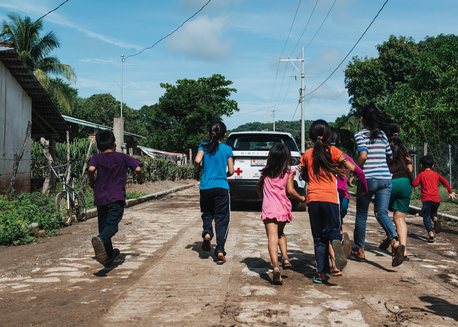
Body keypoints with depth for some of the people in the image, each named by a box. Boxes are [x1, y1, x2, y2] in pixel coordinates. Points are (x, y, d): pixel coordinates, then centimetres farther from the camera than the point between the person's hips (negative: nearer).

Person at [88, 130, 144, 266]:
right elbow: (138, 168, -5)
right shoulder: (123, 157, 5)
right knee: (112, 225, -13)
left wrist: (91, 182, 2)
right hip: (117, 198, -3)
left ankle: (109, 255, 25)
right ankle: (100, 239, -45)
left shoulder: (96, 158, 6)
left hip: (100, 198, 3)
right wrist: (140, 178, 15)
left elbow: (91, 169, -15)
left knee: (103, 226, 15)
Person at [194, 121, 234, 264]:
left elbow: (197, 160, -16)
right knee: (222, 218, 5)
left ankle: (207, 233, -5)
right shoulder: (227, 149, 0)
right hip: (221, 187, -1)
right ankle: (220, 251, -1)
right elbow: (231, 171, -2)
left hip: (205, 187, 2)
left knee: (207, 213, 24)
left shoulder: (204, 146, 1)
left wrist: (197, 169, 5)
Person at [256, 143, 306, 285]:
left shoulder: (266, 172, 9)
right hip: (283, 208, 1)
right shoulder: (288, 173, 1)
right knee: (280, 233, 26)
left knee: (272, 237, -9)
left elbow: (258, 186, 22)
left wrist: (262, 197, 41)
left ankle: (275, 267, -25)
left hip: (268, 208, -1)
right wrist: (301, 198, 9)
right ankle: (285, 258, 11)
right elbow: (290, 190, -8)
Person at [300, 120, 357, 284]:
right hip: (330, 197, -2)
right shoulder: (332, 150, 2)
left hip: (312, 198, 2)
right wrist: (339, 169, 16)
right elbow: (352, 167, -2)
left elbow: (304, 176, 21)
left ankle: (321, 272, 1)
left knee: (318, 237, 9)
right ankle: (336, 241, -26)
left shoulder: (307, 154, 9)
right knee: (332, 229, 11)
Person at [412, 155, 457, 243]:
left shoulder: (421, 174, 4)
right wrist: (451, 192, 11)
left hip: (426, 199, -3)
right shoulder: (436, 174, 15)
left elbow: (414, 184, -4)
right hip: (436, 200, 4)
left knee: (426, 217, 1)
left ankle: (430, 233, -15)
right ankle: (435, 219, -6)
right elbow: (445, 181, 8)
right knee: (433, 212, 27)